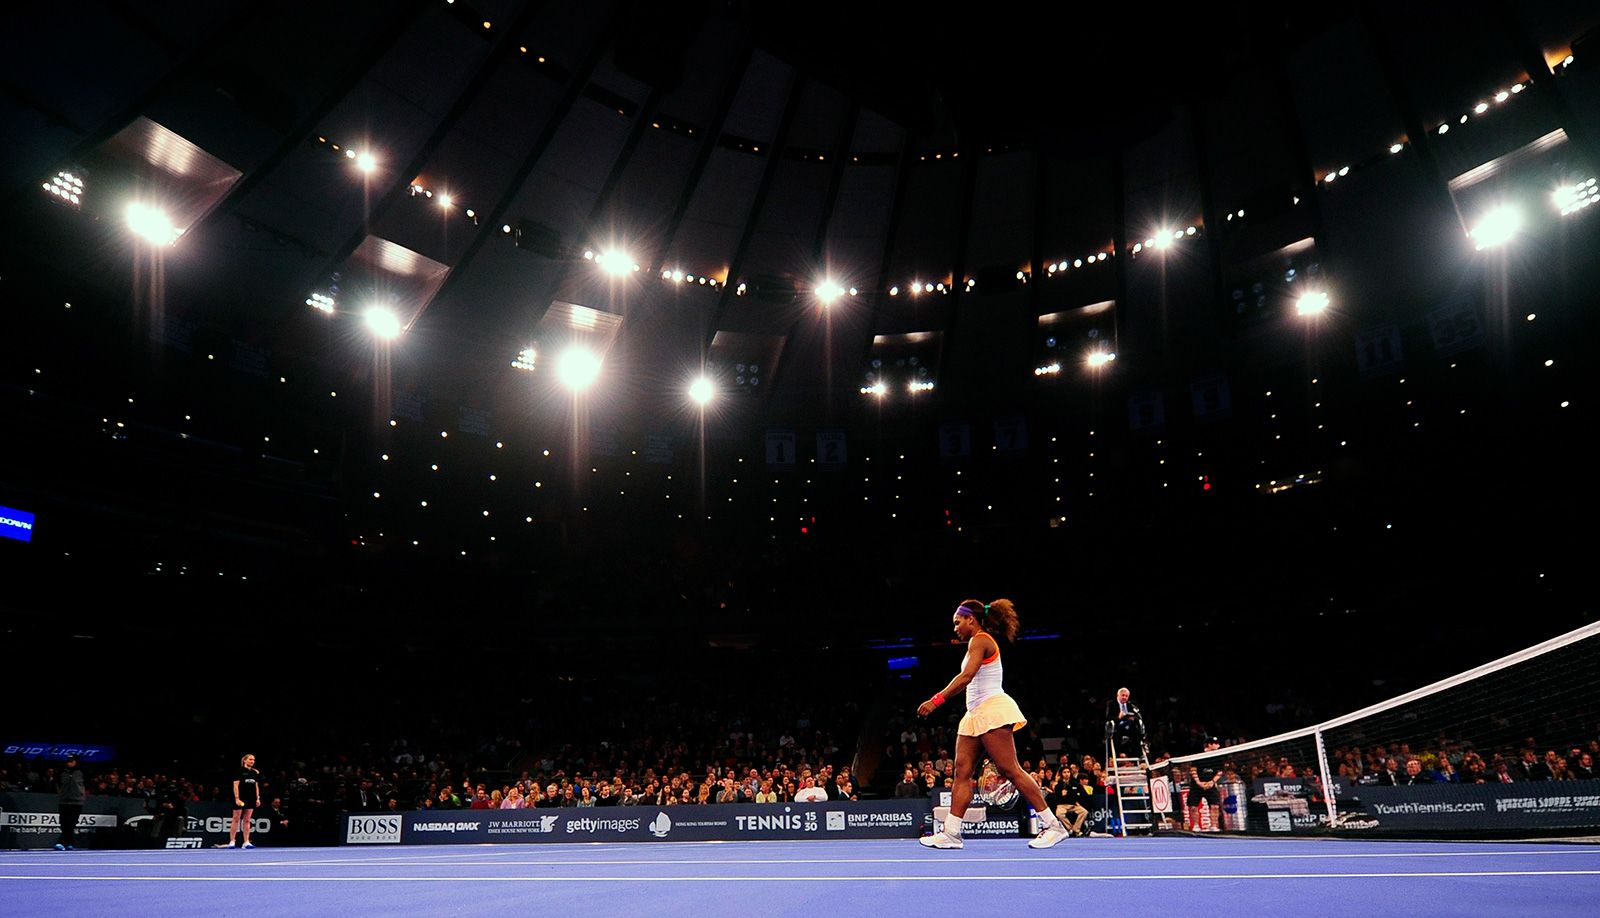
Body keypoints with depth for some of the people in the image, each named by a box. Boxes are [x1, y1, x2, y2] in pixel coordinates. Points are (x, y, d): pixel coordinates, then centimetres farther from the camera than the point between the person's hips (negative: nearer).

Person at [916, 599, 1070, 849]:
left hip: (992, 710, -10)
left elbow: (966, 676, -23)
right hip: (976, 715, 10)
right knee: (962, 771, 2)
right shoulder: (982, 642, 21)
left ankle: (1053, 825, -2)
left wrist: (936, 700, -26)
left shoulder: (980, 640, -9)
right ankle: (950, 833, 0)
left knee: (1009, 770, -9)